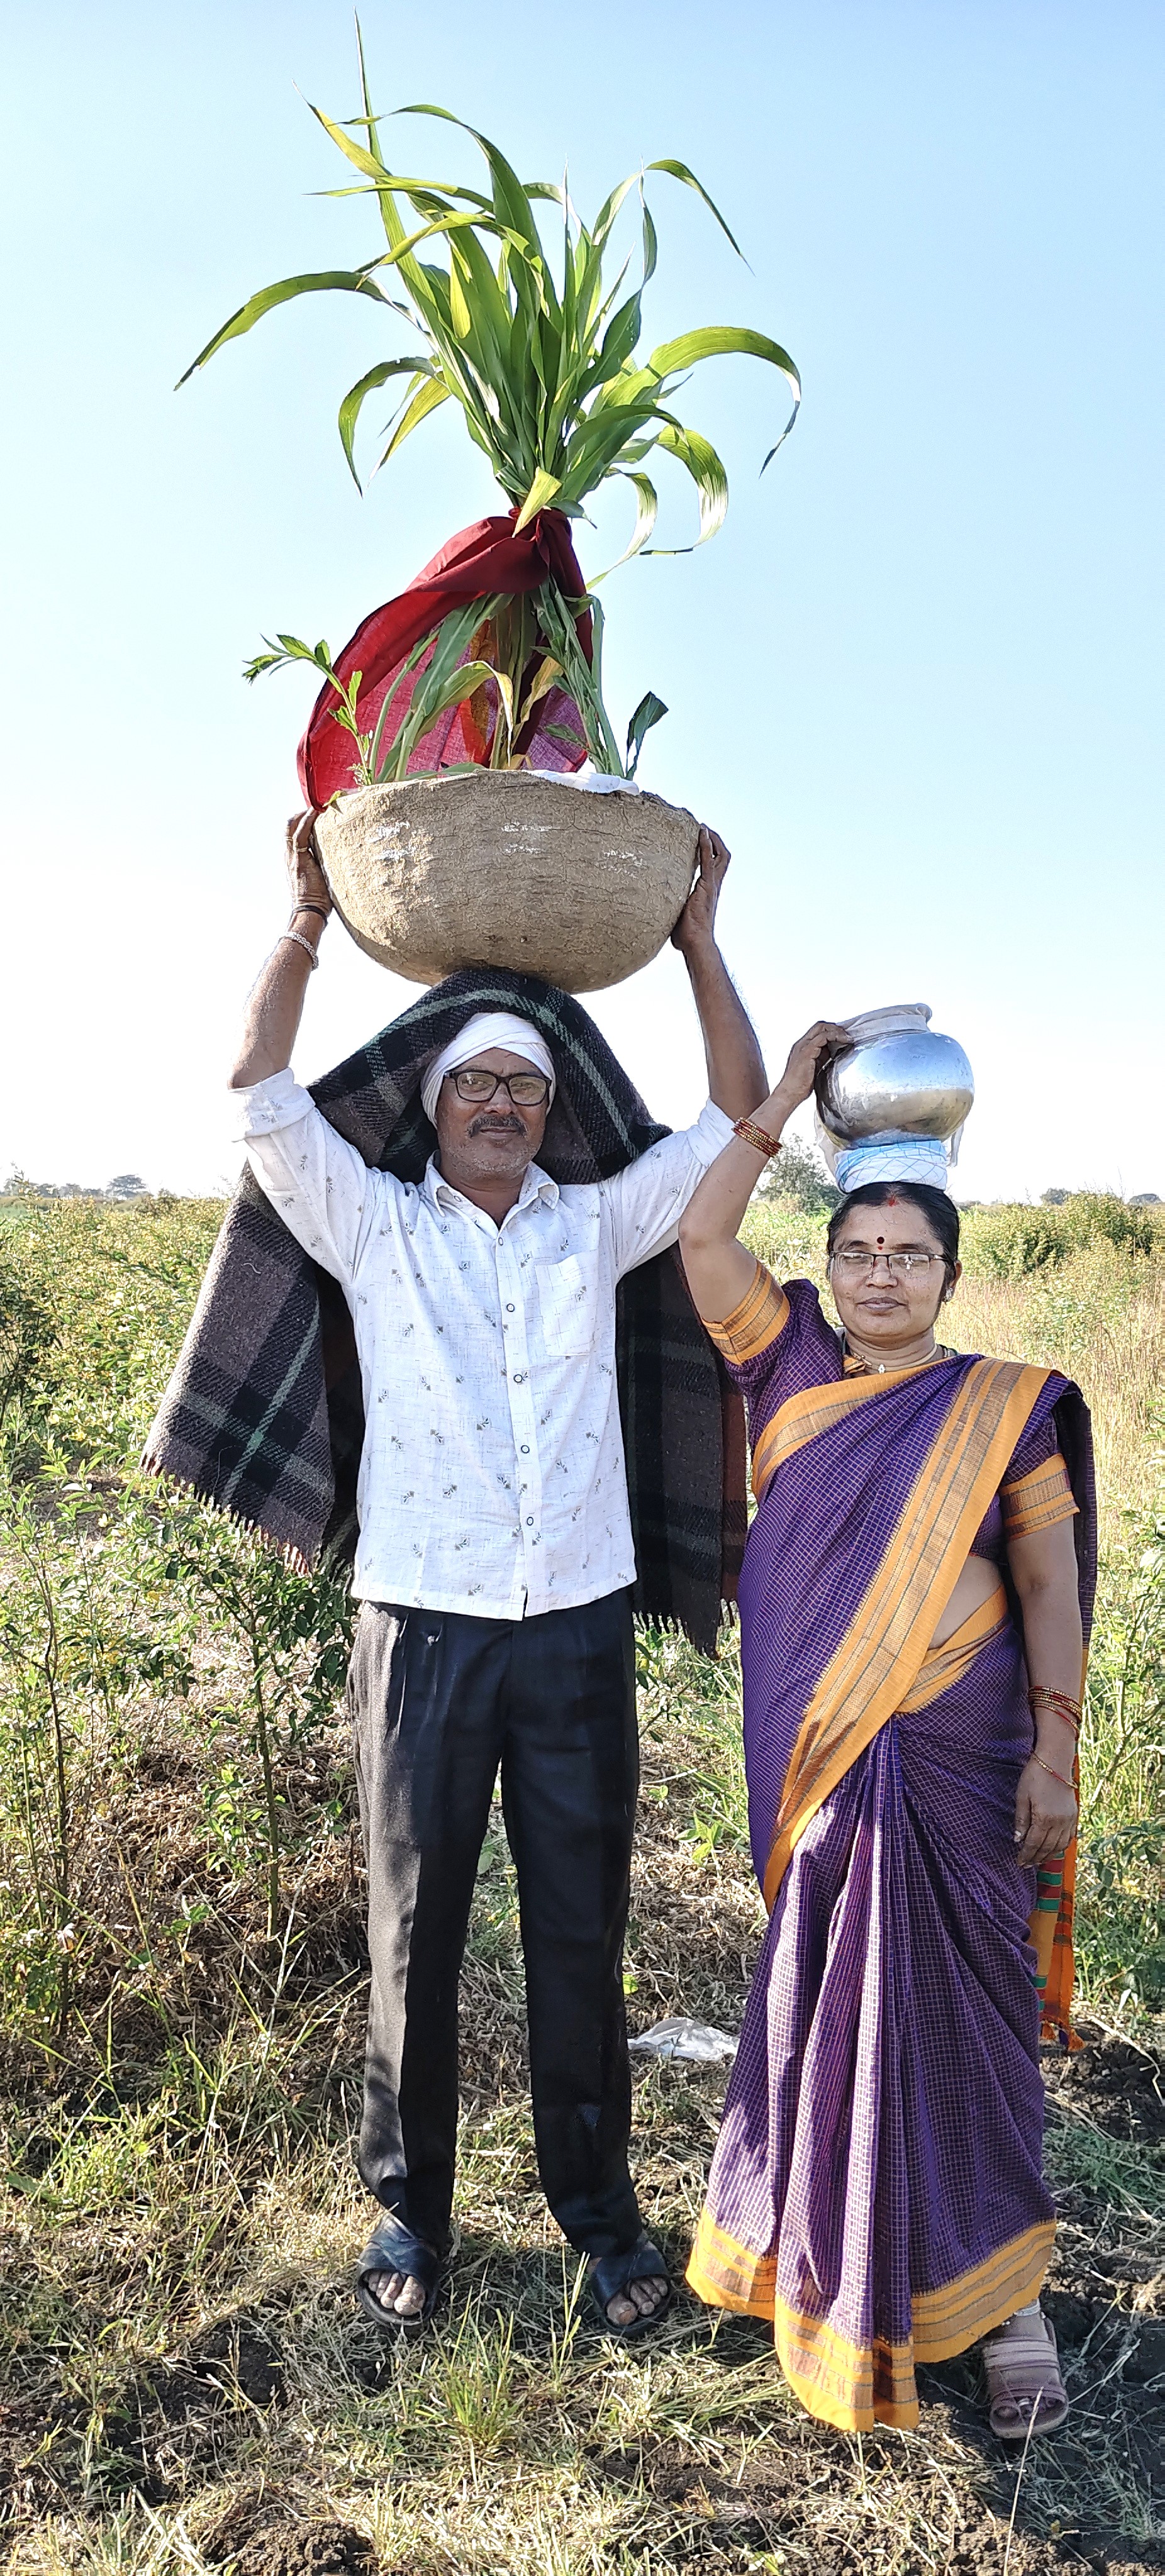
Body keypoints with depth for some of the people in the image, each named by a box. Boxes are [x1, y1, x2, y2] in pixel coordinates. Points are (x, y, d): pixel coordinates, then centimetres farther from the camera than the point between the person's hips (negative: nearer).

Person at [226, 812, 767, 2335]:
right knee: (416, 1933, 10)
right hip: (424, 1630, -1)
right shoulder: (375, 1228, 6)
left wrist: (700, 944, 6)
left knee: (581, 1936, 11)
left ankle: (599, 2208, 29)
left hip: (579, 1629, 2)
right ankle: (409, 2208, 28)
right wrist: (308, 922, 0)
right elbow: (261, 1092, -3)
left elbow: (735, 1121, 8)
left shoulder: (596, 1228, 10)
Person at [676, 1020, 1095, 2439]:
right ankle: (823, 2258, 34)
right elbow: (701, 1235, -2)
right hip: (816, 1751, 3)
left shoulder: (1004, 1407, -1)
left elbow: (1048, 1581, -1)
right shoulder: (791, 1368, 4)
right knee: (818, 1997, 14)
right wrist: (785, 1096, -2)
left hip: (956, 1751, -2)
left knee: (958, 2007, 6)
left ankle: (1001, 2294, 23)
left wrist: (1054, 1750, -7)